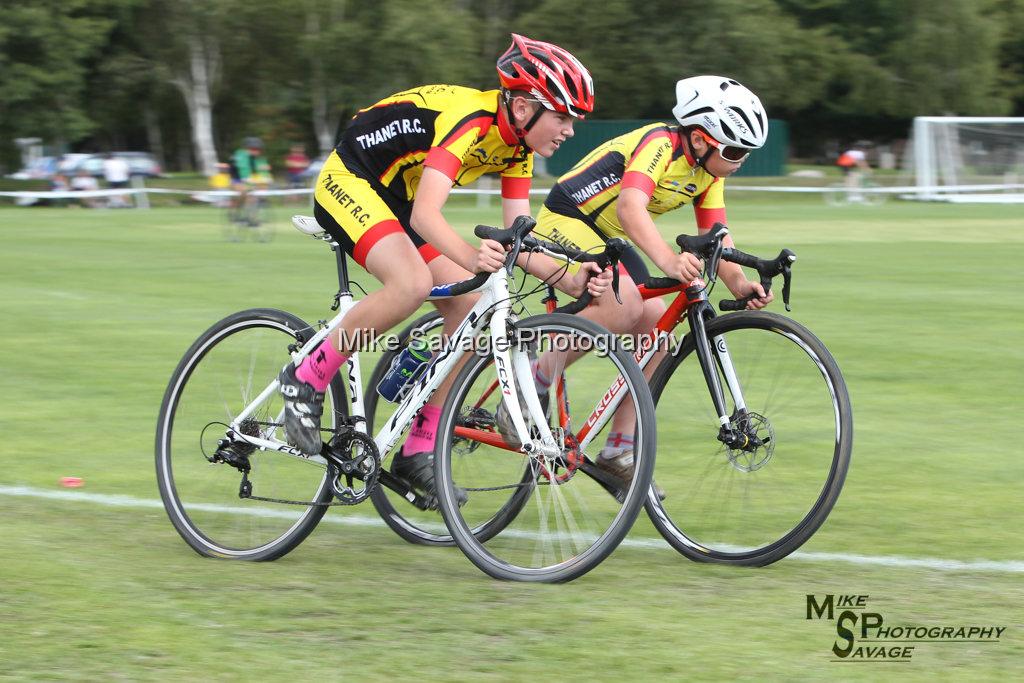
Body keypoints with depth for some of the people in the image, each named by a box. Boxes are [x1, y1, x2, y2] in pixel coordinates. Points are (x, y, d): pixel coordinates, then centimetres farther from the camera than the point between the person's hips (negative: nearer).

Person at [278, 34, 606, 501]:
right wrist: (472, 258, -57)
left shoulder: (517, 147, -2)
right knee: (413, 283, -33)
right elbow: (425, 215, -39)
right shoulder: (471, 121, -29)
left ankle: (419, 450, 3)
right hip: (348, 181, -9)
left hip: (395, 199, 9)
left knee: (469, 310, -4)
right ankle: (307, 379, -16)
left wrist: (569, 280, -22)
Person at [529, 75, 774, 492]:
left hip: (609, 239, 9)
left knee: (656, 327, -3)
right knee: (624, 304, -30)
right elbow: (630, 209, -43)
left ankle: (619, 447, 4)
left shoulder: (710, 172, 0)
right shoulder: (658, 145, -27)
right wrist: (669, 261, -59)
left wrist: (737, 282, -27)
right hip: (567, 222, -9)